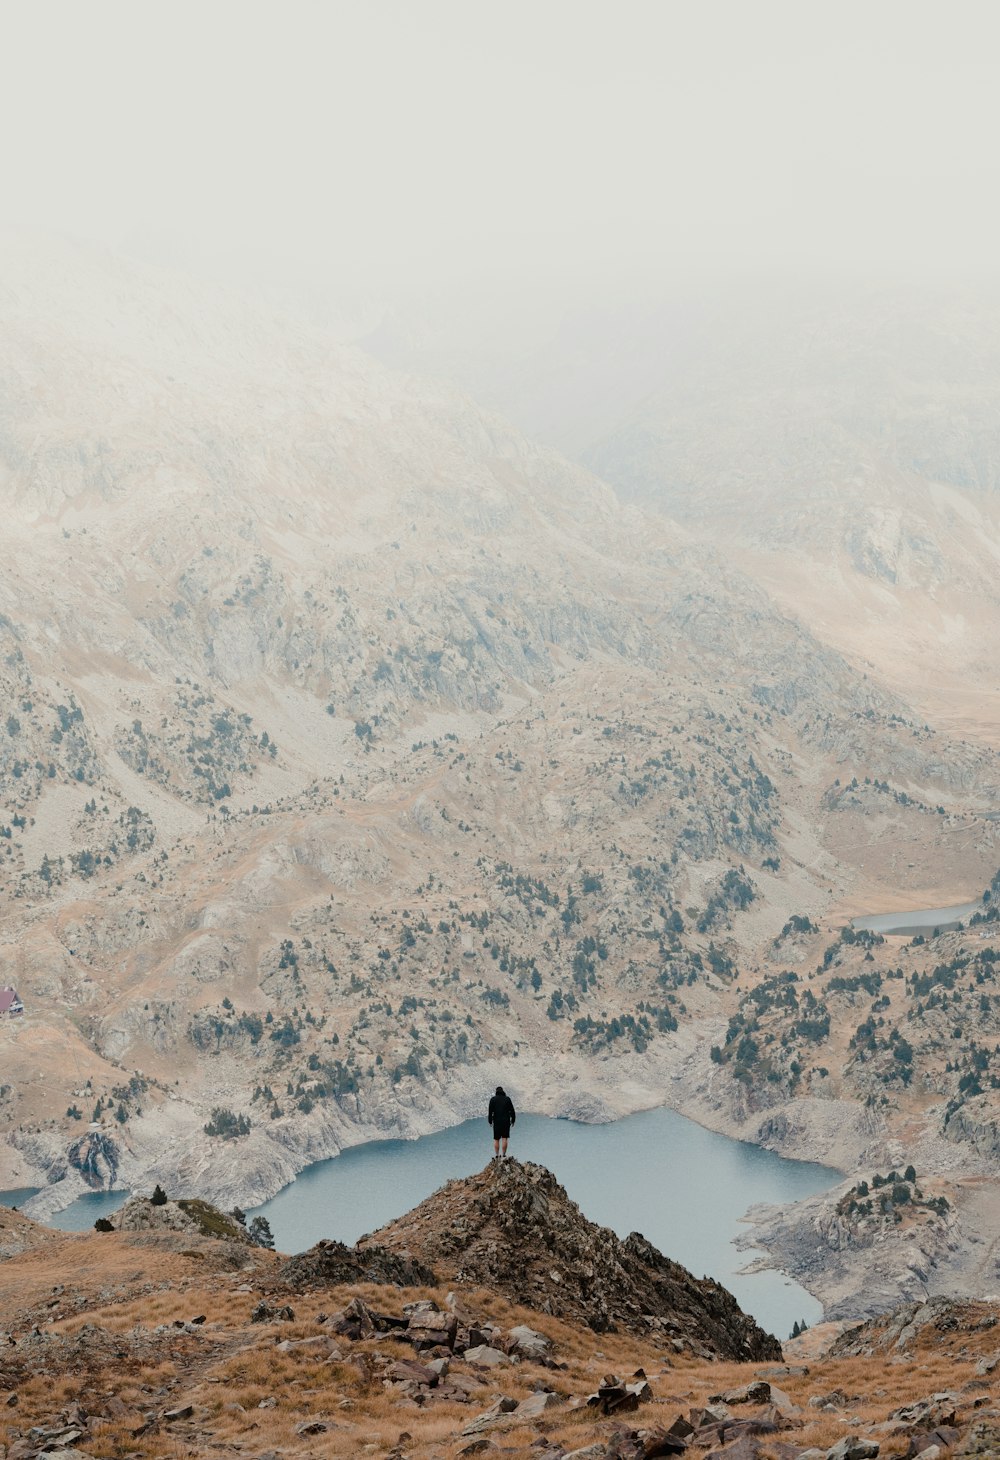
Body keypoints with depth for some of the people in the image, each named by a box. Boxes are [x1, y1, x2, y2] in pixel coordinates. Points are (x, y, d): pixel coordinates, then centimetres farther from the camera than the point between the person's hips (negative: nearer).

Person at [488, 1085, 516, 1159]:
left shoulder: (493, 1099, 0)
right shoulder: (507, 1099, 3)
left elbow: (490, 1111, -4)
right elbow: (512, 1110, 3)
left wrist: (490, 1121, 3)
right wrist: (513, 1120, 11)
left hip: (497, 1122, 0)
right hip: (506, 1121, 0)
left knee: (496, 1139, 6)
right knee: (504, 1138, 1)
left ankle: (496, 1156, 3)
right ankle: (503, 1155, -3)